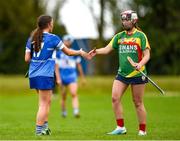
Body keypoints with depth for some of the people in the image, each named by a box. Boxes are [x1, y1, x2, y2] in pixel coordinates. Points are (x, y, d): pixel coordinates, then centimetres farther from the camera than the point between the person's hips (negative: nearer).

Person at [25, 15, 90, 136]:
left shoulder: (31, 39, 8)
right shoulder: (52, 38, -6)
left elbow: (27, 59, 6)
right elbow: (68, 52, 4)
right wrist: (80, 52, 21)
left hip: (33, 75, 6)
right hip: (45, 75, -6)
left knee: (46, 101, 18)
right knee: (44, 103, 0)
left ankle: (45, 126, 15)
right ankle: (39, 129, -2)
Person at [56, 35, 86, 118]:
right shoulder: (59, 53, 2)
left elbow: (79, 65, 14)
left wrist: (82, 77, 17)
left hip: (72, 77, 0)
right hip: (62, 77, 0)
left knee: (74, 94, -17)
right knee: (63, 97, 7)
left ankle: (76, 112, -25)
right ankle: (63, 112, 23)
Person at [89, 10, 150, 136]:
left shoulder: (140, 36, -3)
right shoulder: (119, 36, 11)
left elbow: (147, 55, -6)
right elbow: (108, 49, 5)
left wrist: (140, 64, -24)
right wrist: (97, 51, -14)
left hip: (137, 74, -4)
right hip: (122, 73, 5)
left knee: (138, 103, 1)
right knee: (115, 98, -8)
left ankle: (142, 130, 11)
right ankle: (121, 128, 0)